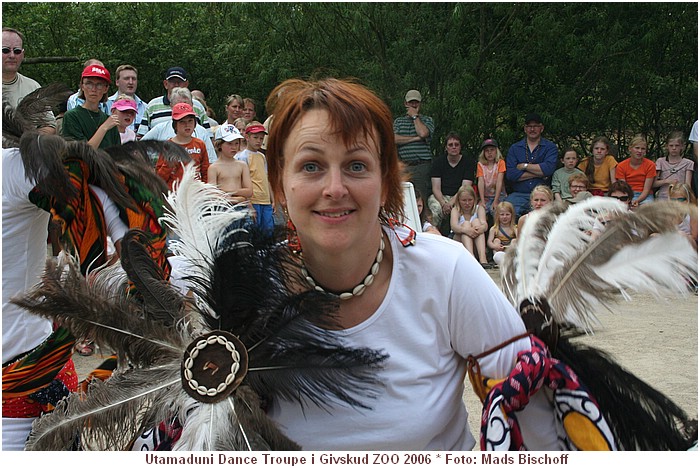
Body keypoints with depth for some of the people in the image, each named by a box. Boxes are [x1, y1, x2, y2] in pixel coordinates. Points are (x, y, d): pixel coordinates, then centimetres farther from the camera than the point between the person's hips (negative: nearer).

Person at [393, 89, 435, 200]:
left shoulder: (427, 120, 13)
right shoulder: (398, 121, 17)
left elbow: (423, 133, -10)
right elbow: (394, 139, -1)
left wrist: (415, 116, 3)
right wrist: (416, 138, -5)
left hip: (422, 166, -2)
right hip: (403, 166, 2)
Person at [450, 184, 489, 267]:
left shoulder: (479, 208, 3)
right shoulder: (456, 210, -1)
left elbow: (485, 225, -17)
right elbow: (453, 226, -22)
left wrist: (481, 228, -43)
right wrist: (465, 229, -45)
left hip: (476, 245, 1)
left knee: (476, 221, -20)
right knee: (466, 223, -23)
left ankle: (483, 258, -41)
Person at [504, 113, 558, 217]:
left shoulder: (550, 147, 12)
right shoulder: (514, 148, 15)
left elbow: (549, 169, -8)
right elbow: (510, 175, -1)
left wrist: (524, 166, 0)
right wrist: (539, 174, -3)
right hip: (518, 195, 1)